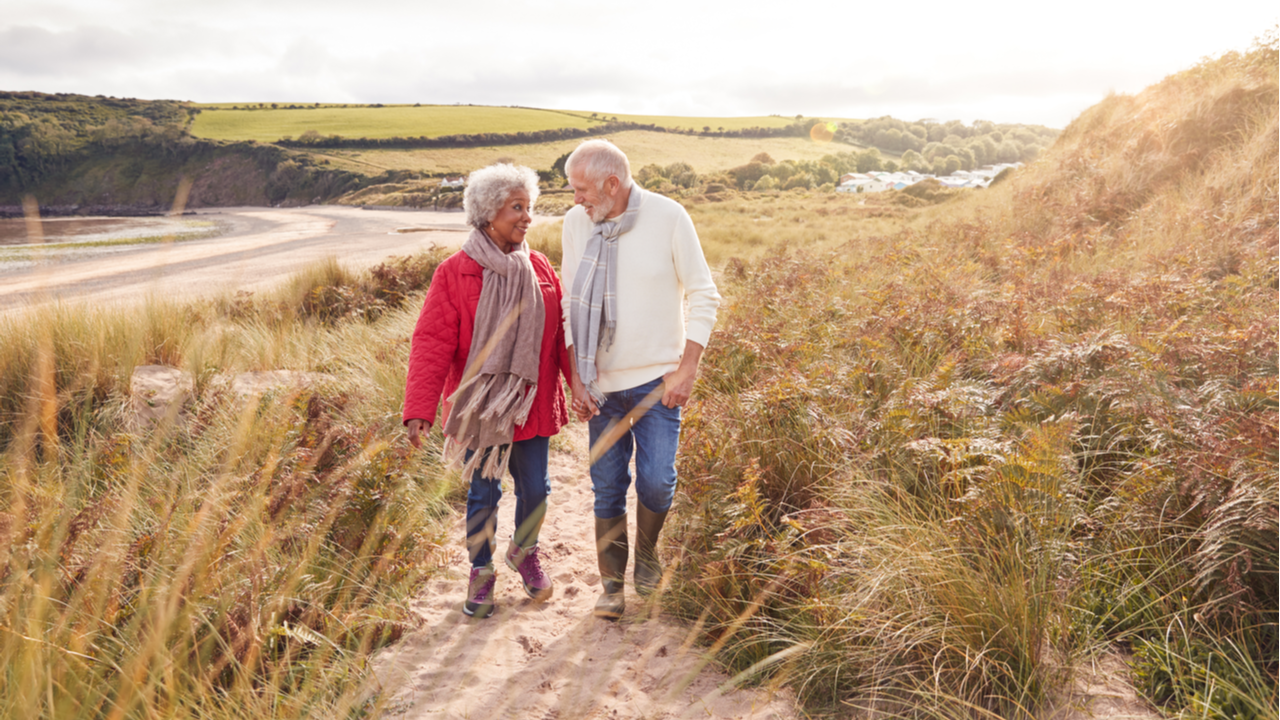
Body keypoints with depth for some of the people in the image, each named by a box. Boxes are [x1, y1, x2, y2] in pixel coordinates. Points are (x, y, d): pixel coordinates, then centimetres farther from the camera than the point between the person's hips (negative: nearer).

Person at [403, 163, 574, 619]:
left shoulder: (539, 268, 3)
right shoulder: (454, 273, -9)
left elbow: (561, 335, 9)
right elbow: (431, 344, -15)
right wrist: (419, 410, -22)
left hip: (531, 406, 4)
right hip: (479, 408, -3)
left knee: (535, 490, 12)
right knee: (483, 494, 9)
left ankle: (525, 551, 40)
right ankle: (481, 571, 30)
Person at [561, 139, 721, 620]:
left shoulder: (668, 217, -9)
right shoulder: (576, 223, 0)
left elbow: (703, 296, -3)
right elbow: (572, 306, 6)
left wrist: (687, 369, -8)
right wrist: (576, 376, 1)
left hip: (658, 378, -2)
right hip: (602, 382, 3)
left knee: (656, 480, -7)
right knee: (607, 486, 7)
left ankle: (647, 553, 24)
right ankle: (612, 584, 25)